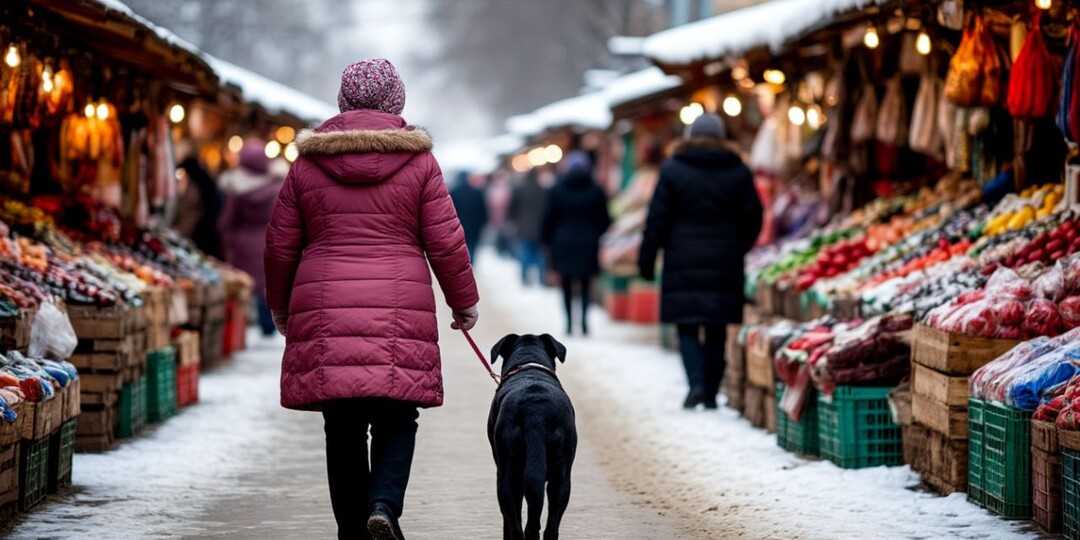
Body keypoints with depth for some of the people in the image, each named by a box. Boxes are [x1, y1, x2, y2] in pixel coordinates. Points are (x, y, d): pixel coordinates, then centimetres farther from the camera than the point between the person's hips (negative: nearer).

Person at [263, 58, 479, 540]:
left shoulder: (307, 163, 7)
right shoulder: (418, 161, 2)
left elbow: (280, 245, 11)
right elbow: (445, 242, 1)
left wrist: (280, 306, 25)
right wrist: (464, 302, 14)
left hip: (324, 316, 2)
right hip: (399, 314, -2)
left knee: (343, 428, 7)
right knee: (396, 419, 5)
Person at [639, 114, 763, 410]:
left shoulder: (672, 170, -2)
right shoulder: (739, 172, 4)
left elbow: (657, 219, -3)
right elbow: (753, 219, 6)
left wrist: (647, 260, 2)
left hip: (683, 263, -2)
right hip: (724, 264, 2)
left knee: (687, 328, 3)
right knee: (717, 330, 9)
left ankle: (696, 383, -16)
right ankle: (711, 393, 10)